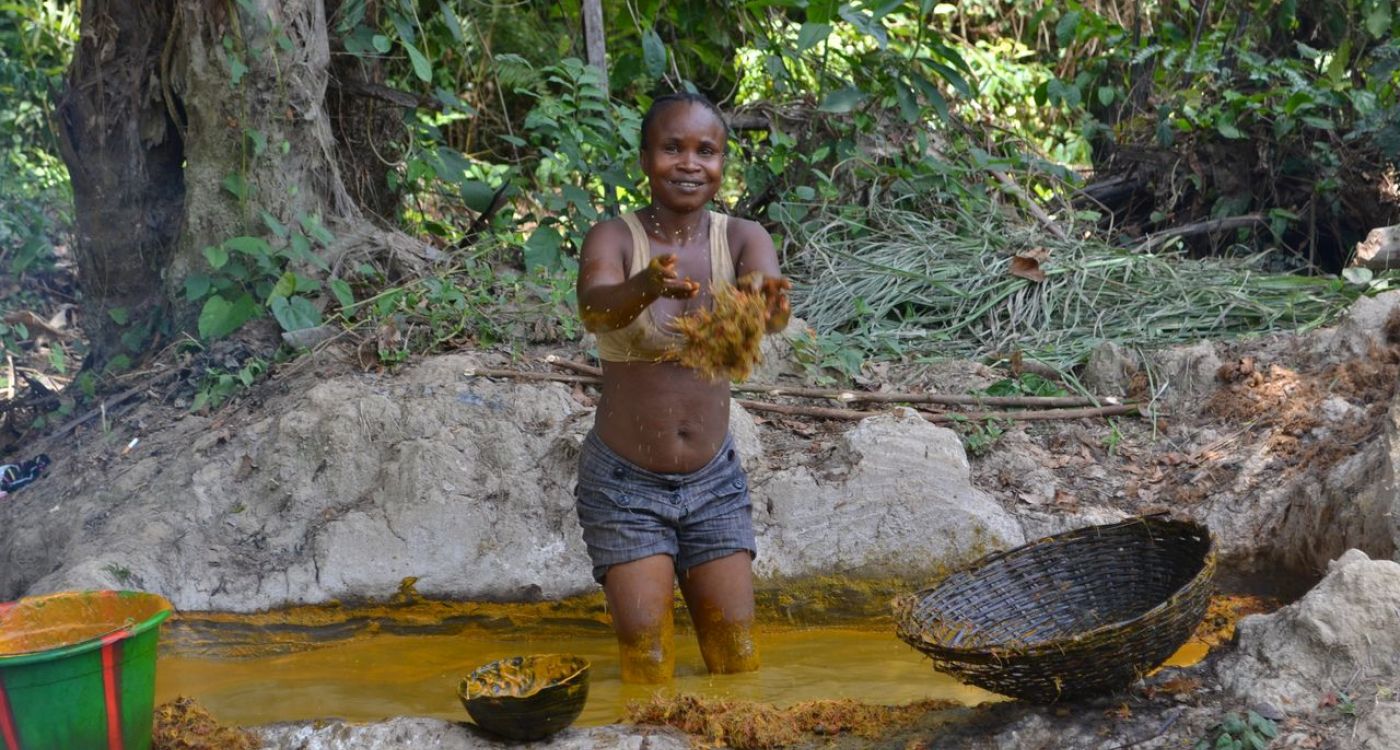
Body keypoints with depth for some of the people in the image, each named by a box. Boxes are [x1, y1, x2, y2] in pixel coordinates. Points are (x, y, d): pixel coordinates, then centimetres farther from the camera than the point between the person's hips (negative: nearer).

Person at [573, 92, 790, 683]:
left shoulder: (741, 239, -5)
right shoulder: (614, 239, -11)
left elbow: (769, 299, -27)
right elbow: (594, 309, -33)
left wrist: (768, 303, -52)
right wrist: (647, 287, -55)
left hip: (714, 480, 3)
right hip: (625, 484, -2)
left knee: (739, 664, 8)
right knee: (647, 672, -3)